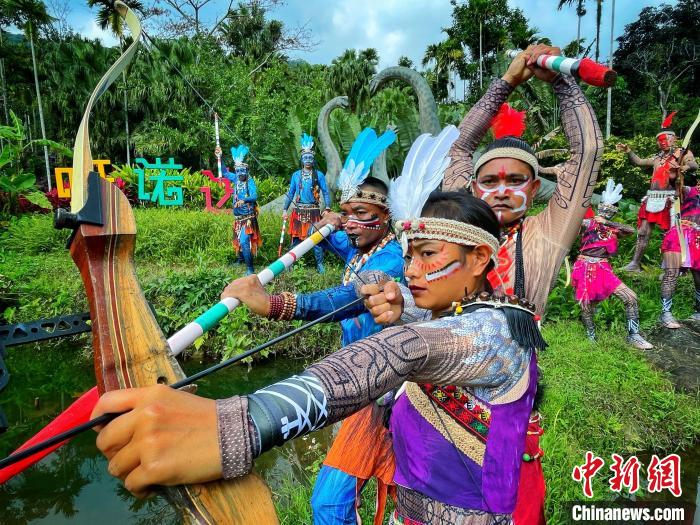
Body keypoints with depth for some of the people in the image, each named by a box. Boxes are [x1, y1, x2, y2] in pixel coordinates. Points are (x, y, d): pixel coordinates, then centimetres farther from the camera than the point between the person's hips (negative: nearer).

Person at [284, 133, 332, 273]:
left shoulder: (319, 175, 2)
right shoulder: (296, 175, 9)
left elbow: (326, 192, 1)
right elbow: (290, 193, 13)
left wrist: (327, 209, -11)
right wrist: (285, 210, 8)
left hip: (313, 211, -2)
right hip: (298, 212, 2)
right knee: (296, 237, 6)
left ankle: (319, 264, 7)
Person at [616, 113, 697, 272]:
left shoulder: (682, 153, 3)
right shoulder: (657, 158, 20)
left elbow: (694, 165, -13)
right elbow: (639, 162, 34)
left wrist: (686, 167, -36)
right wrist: (628, 151, 22)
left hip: (669, 199, -6)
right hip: (652, 198, 6)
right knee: (643, 232, 5)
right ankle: (635, 263, 10)